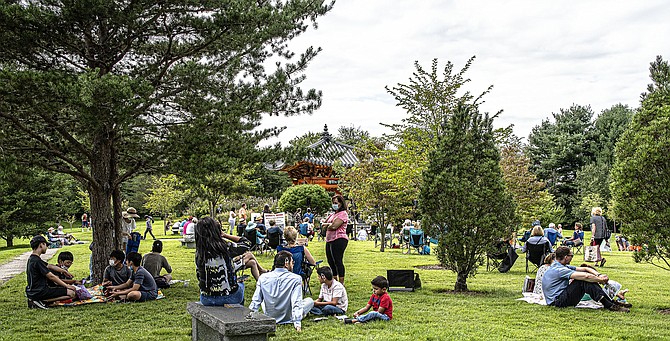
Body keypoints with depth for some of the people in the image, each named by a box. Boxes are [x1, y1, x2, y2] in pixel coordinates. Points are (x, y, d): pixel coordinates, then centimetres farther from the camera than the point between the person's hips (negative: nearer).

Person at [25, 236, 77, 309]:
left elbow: (49, 266, 26)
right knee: (71, 293, -17)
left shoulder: (32, 259, 13)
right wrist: (67, 286, -12)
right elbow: (51, 276, -18)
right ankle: (42, 301, -12)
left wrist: (63, 271, 35)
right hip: (39, 292, -10)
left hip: (32, 291, 10)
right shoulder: (37, 261, -18)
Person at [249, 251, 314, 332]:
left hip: (269, 317, 3)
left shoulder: (263, 278, -10)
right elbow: (296, 302, -22)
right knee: (310, 301, 18)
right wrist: (297, 323, -21)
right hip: (287, 318, -2)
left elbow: (256, 301, -6)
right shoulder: (295, 279, -19)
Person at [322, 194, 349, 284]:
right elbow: (323, 225, 20)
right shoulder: (333, 214, 22)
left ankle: (341, 283, -5)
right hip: (329, 240, 10)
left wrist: (326, 226, 3)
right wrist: (329, 224, -1)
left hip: (339, 240, -10)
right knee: (331, 262, 13)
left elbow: (334, 226, -17)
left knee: (338, 261, -9)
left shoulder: (343, 214, -7)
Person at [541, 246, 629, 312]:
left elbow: (585, 269, 11)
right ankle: (610, 306, -23)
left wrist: (599, 275, -4)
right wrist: (600, 280, -11)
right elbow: (585, 276, -25)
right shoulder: (558, 270, -19)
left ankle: (610, 302, 0)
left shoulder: (562, 266, 14)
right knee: (584, 279, -21)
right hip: (557, 302, -10)